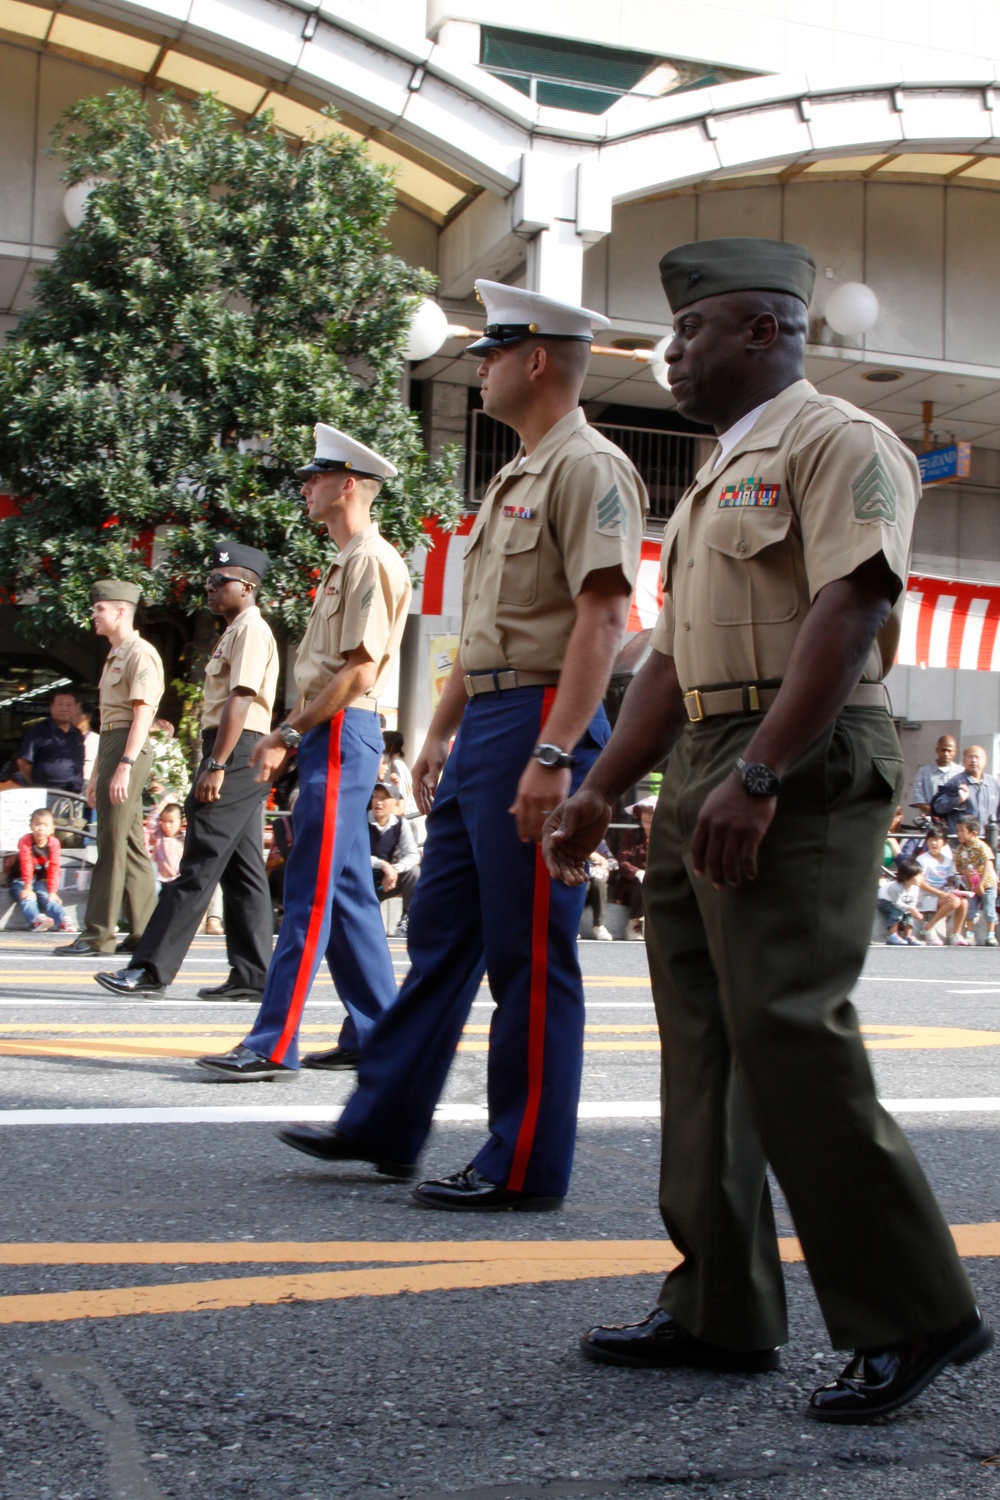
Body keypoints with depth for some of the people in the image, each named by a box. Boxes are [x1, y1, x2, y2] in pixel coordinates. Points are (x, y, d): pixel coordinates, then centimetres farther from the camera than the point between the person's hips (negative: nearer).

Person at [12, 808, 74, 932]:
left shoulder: (54, 843, -10)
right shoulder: (25, 842, -17)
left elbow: (54, 868, -12)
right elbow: (26, 866, -22)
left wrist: (53, 891, -18)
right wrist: (27, 888, -27)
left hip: (42, 880, 3)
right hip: (22, 880, -2)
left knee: (49, 898, -23)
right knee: (27, 898, -30)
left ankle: (64, 922, -42)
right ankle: (37, 920, -56)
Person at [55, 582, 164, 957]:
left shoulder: (140, 654, -10)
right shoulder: (114, 656, 20)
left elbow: (143, 715, -18)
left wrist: (124, 765, -25)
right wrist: (97, 771, 23)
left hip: (128, 747, -10)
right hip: (111, 744, 10)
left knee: (113, 841, -9)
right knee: (131, 844, 9)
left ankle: (98, 934, -8)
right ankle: (145, 931, 13)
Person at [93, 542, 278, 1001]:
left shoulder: (251, 630, -10)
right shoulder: (235, 631, 21)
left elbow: (240, 701, -19)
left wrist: (215, 766, -23)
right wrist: (215, 763, 16)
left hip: (236, 755, -11)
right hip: (242, 760, 11)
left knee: (199, 865, -10)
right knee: (242, 869, 8)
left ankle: (151, 969, -11)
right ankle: (252, 975, 10)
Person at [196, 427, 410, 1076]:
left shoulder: (373, 561, -11)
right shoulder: (348, 562, 20)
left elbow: (360, 669, -18)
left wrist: (289, 734, -16)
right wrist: (291, 733, 11)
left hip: (343, 733, -10)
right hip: (329, 733, 10)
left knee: (312, 888, -10)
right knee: (347, 889, 12)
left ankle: (275, 1044, -10)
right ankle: (375, 1034, 18)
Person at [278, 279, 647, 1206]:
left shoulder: (588, 468, -10)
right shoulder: (513, 480, 21)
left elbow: (600, 619, -20)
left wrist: (553, 755, -26)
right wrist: (440, 732, 22)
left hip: (538, 724, -10)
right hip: (482, 727, 10)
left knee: (530, 957, -3)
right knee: (439, 933, 14)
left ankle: (526, 1166, 6)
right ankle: (382, 1124, 24)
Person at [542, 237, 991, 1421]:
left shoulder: (836, 442, -4)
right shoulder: (715, 478, 26)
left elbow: (849, 613, -18)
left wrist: (758, 775, -25)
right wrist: (599, 792, 19)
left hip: (804, 770, -9)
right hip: (703, 772, 10)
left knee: (790, 1035, -14)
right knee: (706, 1045, 8)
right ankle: (720, 1312, 16)